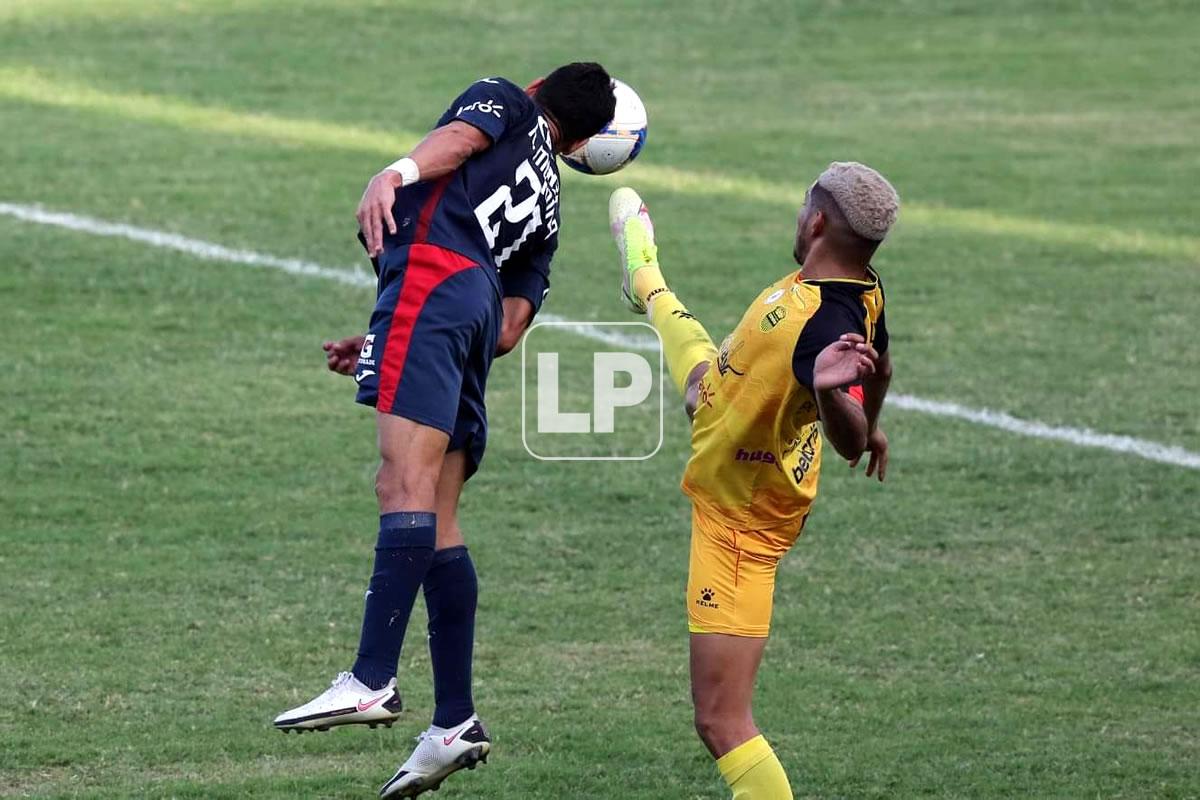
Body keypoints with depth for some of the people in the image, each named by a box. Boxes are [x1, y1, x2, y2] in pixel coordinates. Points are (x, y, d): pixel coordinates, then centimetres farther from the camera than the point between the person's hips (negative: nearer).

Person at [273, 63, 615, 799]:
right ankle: (455, 724, 3)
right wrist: (387, 347, 33)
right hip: (481, 305, 8)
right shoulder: (546, 209, 36)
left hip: (434, 275, -8)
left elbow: (460, 137, -4)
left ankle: (373, 682, -33)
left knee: (410, 483, -20)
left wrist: (397, 174, -23)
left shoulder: (505, 101, 21)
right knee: (436, 518, 7)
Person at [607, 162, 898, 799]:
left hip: (739, 518, -10)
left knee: (720, 722, -12)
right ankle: (647, 286, 77)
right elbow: (879, 362, 11)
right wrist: (871, 425, 32)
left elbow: (848, 440, -52)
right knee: (696, 365, 42)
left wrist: (830, 391, -73)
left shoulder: (824, 324, -40)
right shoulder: (863, 292, -11)